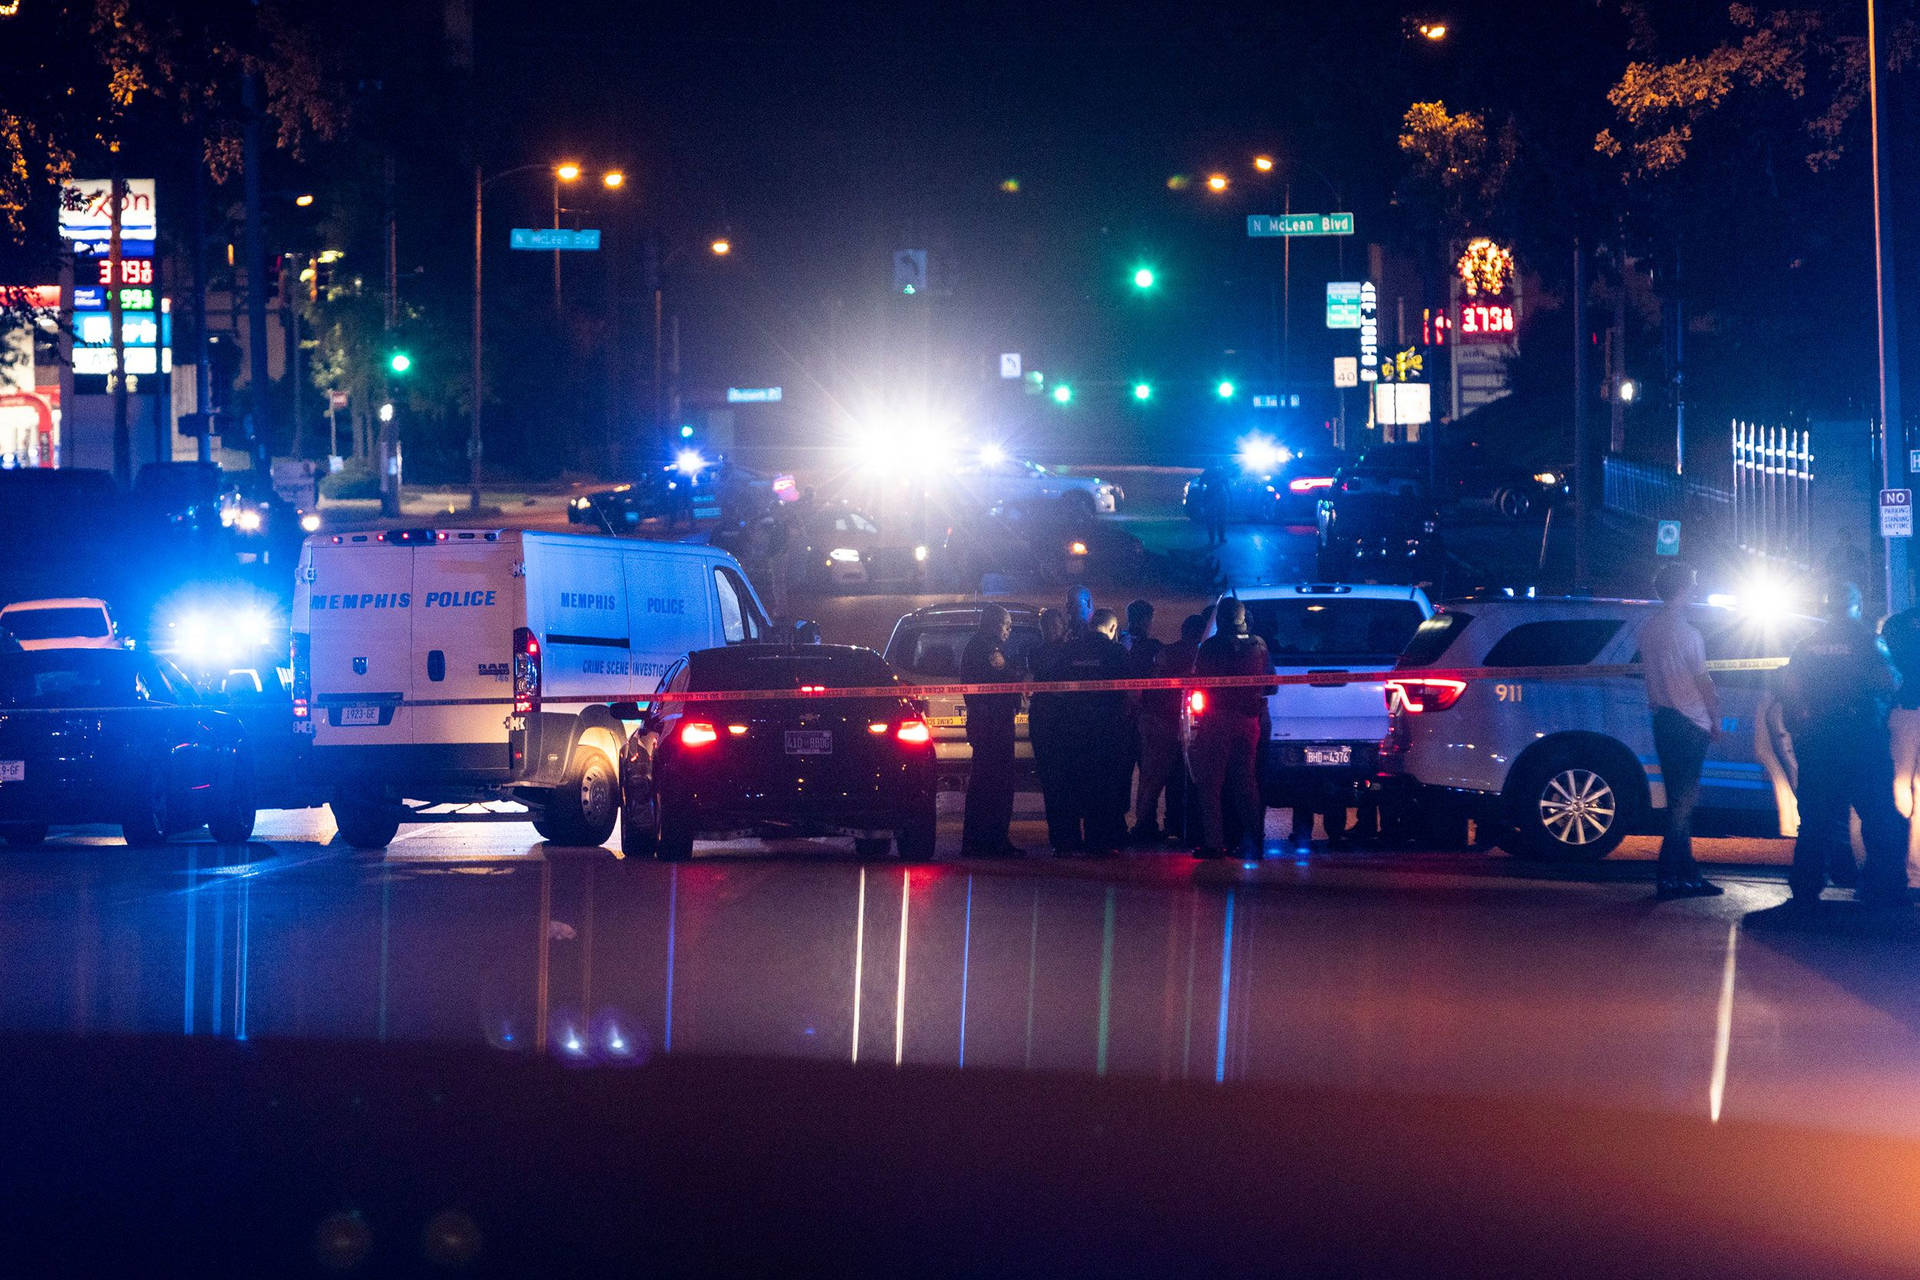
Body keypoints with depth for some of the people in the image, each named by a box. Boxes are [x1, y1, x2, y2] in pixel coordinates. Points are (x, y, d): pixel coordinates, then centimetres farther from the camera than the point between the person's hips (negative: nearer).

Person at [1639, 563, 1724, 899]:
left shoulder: (1648, 631, 11)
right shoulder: (1685, 632, -14)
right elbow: (1702, 681, -13)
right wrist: (1715, 720, -3)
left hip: (1663, 720, 8)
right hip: (1690, 721, -8)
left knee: (1679, 799, 12)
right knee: (1684, 799, -7)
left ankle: (1688, 874, 15)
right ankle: (1670, 876, -9)